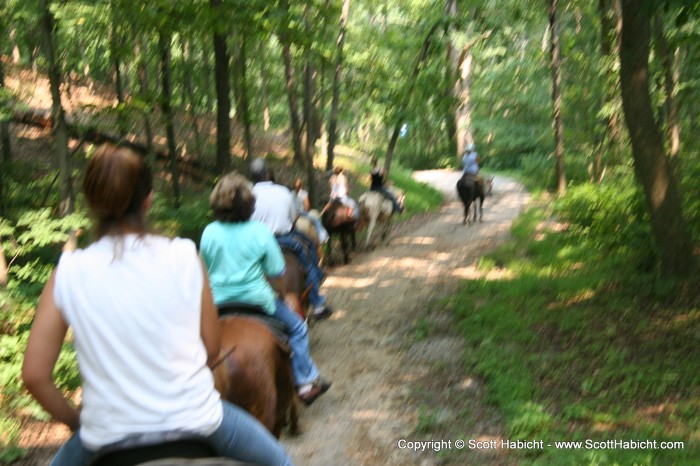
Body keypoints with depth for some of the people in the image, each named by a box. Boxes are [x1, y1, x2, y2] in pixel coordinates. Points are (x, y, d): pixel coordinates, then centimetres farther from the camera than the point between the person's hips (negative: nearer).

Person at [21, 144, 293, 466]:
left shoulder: (67, 273, -7)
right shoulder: (184, 257, -9)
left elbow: (34, 375, -6)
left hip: (107, 431, 2)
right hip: (192, 416, -1)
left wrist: (74, 419, 10)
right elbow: (211, 349, -2)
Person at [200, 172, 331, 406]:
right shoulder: (260, 232, -14)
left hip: (217, 303, 4)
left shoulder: (208, 233, -5)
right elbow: (277, 275, -9)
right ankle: (306, 382, 21)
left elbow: (205, 270, 5)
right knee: (296, 326, 18)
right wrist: (281, 296, 9)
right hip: (256, 299, -3)